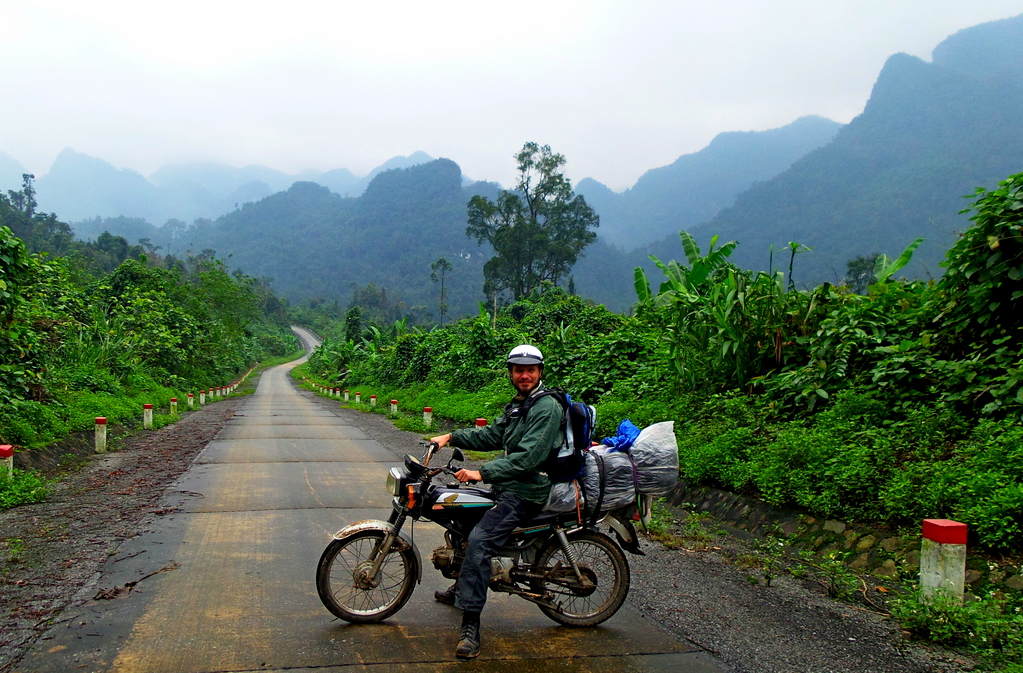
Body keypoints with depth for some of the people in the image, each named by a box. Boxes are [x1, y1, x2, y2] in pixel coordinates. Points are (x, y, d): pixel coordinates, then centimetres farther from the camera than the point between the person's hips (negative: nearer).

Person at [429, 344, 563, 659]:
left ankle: (471, 627, -25)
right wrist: (452, 437, 8)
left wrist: (482, 473, -29)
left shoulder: (546, 408, -16)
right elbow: (492, 435, 20)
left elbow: (529, 457, -26)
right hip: (507, 484, 11)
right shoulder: (517, 404, 16)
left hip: (527, 491, -11)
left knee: (479, 540, -27)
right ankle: (461, 589, 40)